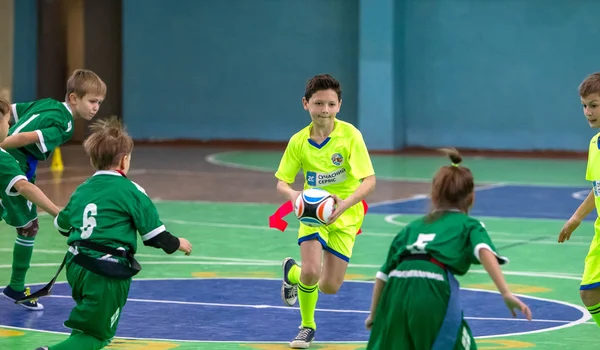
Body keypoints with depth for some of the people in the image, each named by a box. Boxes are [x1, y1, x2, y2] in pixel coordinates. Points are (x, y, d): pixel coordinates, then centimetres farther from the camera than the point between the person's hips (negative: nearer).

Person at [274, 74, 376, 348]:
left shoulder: (350, 135, -18)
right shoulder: (298, 142, -10)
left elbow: (369, 180, -21)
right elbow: (281, 182, -3)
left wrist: (345, 203, -38)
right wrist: (292, 194, -27)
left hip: (345, 216, 0)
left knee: (330, 286, 1)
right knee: (311, 272, -21)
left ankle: (293, 272, 37)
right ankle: (307, 326, 9)